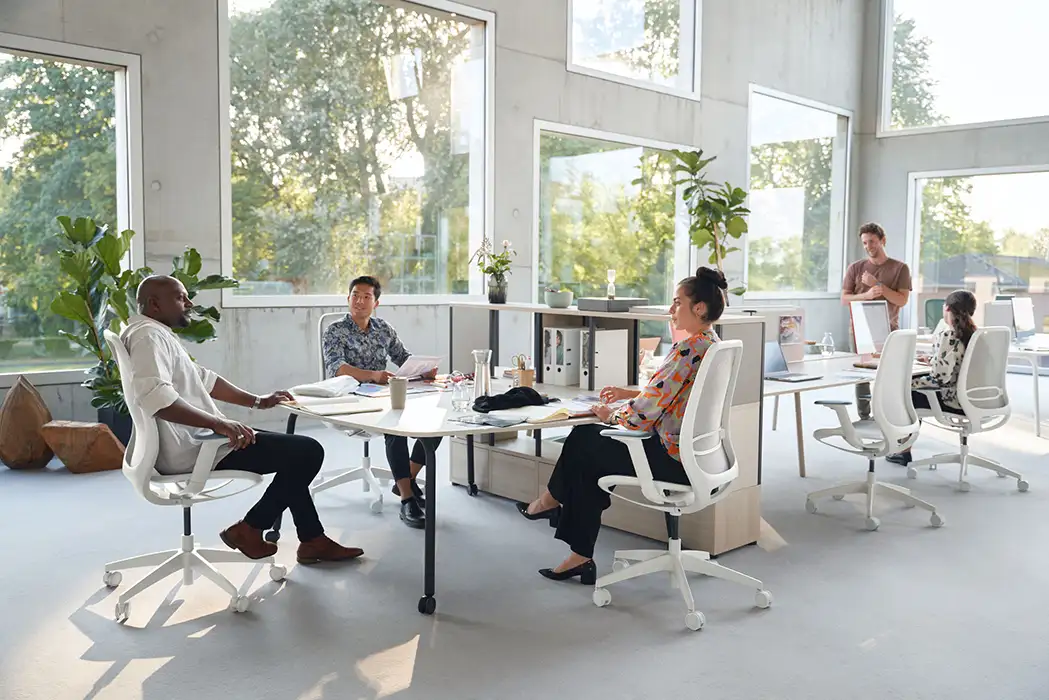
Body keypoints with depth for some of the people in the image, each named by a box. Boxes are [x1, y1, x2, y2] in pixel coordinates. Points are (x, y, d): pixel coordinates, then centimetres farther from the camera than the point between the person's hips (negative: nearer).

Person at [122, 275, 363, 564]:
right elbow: (155, 396, -34)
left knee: (295, 453, 22)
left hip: (197, 438, 12)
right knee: (308, 452, -13)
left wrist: (257, 401, 21)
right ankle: (250, 530, 0)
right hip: (192, 449, -12)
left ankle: (313, 540, 20)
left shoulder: (158, 334, 18)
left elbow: (202, 378, 23)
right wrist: (217, 422, -36)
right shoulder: (148, 335, -16)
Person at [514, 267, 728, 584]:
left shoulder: (688, 350, -23)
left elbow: (644, 413, -24)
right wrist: (629, 393, 14)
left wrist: (611, 415, -5)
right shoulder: (712, 344, 9)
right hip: (694, 456, 10)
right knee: (588, 450, 15)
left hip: (674, 461, -10)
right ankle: (580, 557, 20)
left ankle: (551, 500, 36)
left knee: (583, 441, 6)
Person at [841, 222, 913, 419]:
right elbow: (844, 298, 2)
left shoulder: (900, 268, 3)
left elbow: (902, 300, -5)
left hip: (888, 331, -1)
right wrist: (867, 294, -15)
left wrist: (877, 284, -13)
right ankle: (864, 418, 8)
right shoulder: (855, 268, 7)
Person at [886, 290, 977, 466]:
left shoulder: (947, 335, -20)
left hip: (954, 400, -8)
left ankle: (904, 450, 24)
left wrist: (910, 382, -12)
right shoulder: (973, 333, 7)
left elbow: (940, 378, -24)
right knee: (915, 383, 25)